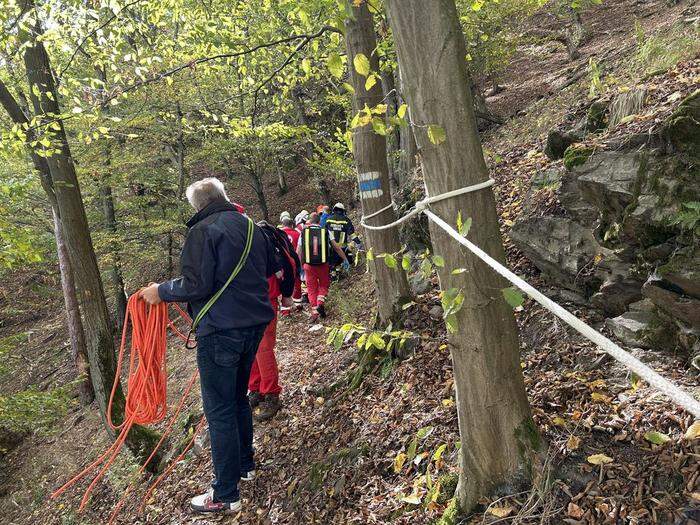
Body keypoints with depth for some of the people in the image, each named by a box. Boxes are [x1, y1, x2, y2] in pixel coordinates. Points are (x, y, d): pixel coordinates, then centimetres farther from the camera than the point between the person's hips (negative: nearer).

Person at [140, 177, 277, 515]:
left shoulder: (202, 231, -13)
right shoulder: (251, 227, 10)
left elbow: (196, 285, -19)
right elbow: (271, 267, 22)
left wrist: (161, 291, -5)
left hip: (220, 330, -8)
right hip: (254, 323, 8)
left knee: (219, 411, 0)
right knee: (238, 398, 23)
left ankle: (226, 495, 9)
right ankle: (245, 465, 36)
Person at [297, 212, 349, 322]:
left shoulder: (303, 232, 1)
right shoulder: (325, 231, 0)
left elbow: (298, 252, 3)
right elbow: (336, 247, 2)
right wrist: (345, 259, 10)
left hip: (309, 265, 0)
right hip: (323, 264, 0)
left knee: (311, 288, 11)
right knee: (324, 285, 18)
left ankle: (314, 312, 7)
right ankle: (320, 302, -4)